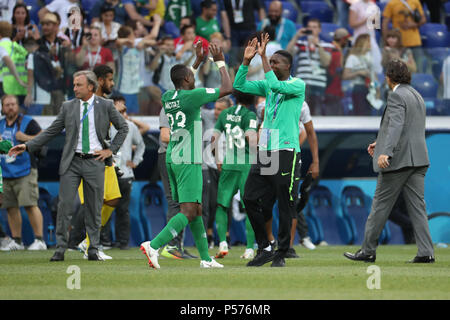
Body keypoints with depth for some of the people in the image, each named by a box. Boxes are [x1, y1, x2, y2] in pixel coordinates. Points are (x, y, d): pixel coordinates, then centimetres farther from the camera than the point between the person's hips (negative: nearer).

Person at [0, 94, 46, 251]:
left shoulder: (28, 122, 0)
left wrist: (25, 138, -17)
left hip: (25, 172, -6)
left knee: (30, 205, -13)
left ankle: (39, 240, -12)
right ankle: (16, 241, 12)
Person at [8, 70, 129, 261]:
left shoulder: (106, 106, 2)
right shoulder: (68, 107, 6)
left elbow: (123, 128, 12)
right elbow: (50, 132, 9)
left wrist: (111, 149, 2)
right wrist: (27, 146, 1)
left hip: (95, 162, -1)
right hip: (72, 162, 1)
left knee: (94, 208, 3)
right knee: (64, 204, -6)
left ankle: (93, 249, 11)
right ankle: (60, 249, -3)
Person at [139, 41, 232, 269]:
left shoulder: (168, 97, 10)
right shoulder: (191, 96, -12)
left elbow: (183, 86, 36)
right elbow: (226, 89, -8)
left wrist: (198, 61, 39)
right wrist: (220, 63, 5)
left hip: (172, 159, 9)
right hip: (188, 161, -9)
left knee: (196, 210, 14)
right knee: (188, 212, -12)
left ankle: (205, 257, 17)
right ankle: (154, 246, -27)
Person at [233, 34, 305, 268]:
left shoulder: (298, 85, -4)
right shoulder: (268, 85, 15)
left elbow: (276, 85, -22)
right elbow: (239, 85, 11)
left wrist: (262, 56, -18)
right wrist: (246, 60, 0)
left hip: (286, 152, -7)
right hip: (264, 152, 7)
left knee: (285, 206, -3)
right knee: (251, 198, 1)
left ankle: (281, 254, 4)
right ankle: (264, 248, 11)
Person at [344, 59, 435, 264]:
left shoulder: (396, 96, -10)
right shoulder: (417, 96, 19)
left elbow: (396, 125, -24)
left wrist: (386, 152, -33)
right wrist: (380, 143, 31)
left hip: (398, 160, -8)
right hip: (418, 160, 8)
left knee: (381, 205, 1)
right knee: (417, 206, 4)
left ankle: (368, 250, 6)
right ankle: (426, 252, -4)